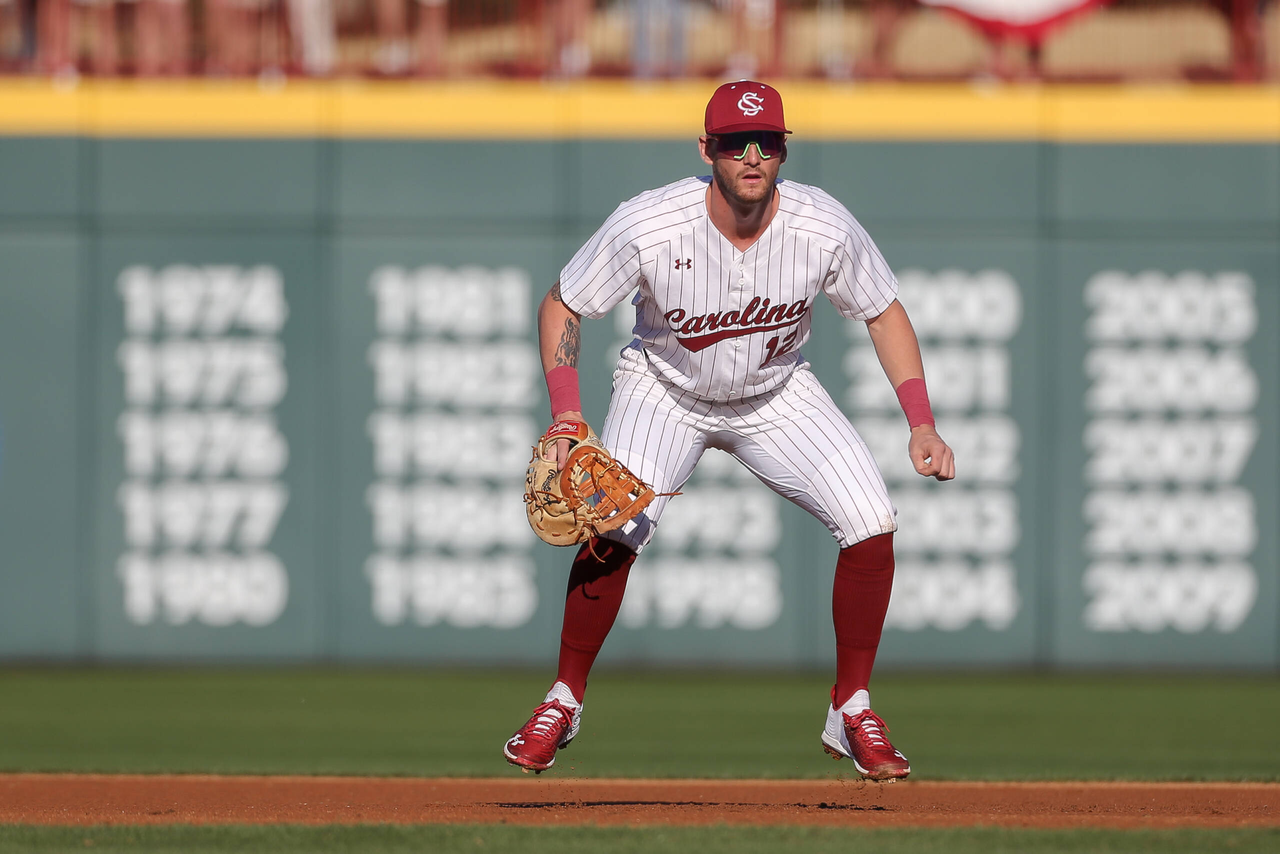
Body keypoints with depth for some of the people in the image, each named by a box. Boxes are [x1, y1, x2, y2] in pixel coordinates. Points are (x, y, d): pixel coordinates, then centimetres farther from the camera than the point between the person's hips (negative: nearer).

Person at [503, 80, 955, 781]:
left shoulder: (826, 229, -25)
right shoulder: (648, 226, -29)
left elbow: (884, 313, -7)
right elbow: (560, 305, -15)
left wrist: (921, 424, -15)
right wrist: (567, 417, -26)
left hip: (777, 395, 2)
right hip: (666, 393, -2)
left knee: (872, 524, -14)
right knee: (612, 530, -22)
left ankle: (852, 711, 2)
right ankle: (564, 701, 0)